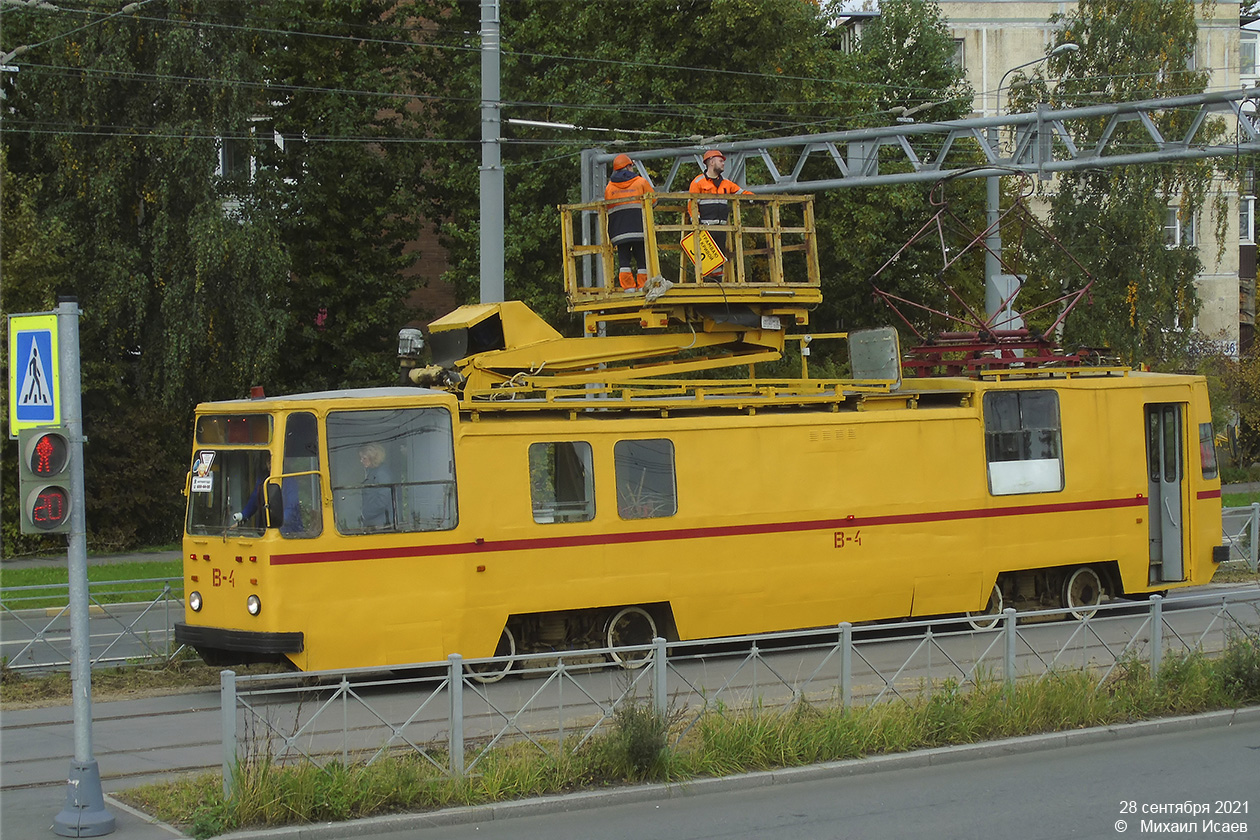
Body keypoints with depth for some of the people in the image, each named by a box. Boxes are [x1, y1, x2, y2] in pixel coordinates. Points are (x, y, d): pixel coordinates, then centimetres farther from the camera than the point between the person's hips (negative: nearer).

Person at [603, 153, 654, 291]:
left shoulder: (609, 187, 12)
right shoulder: (641, 182, 6)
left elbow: (606, 207, 16)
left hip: (619, 228, 2)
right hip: (639, 227, -2)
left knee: (623, 258, 2)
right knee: (642, 258, 3)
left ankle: (628, 285, -6)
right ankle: (643, 285, -2)